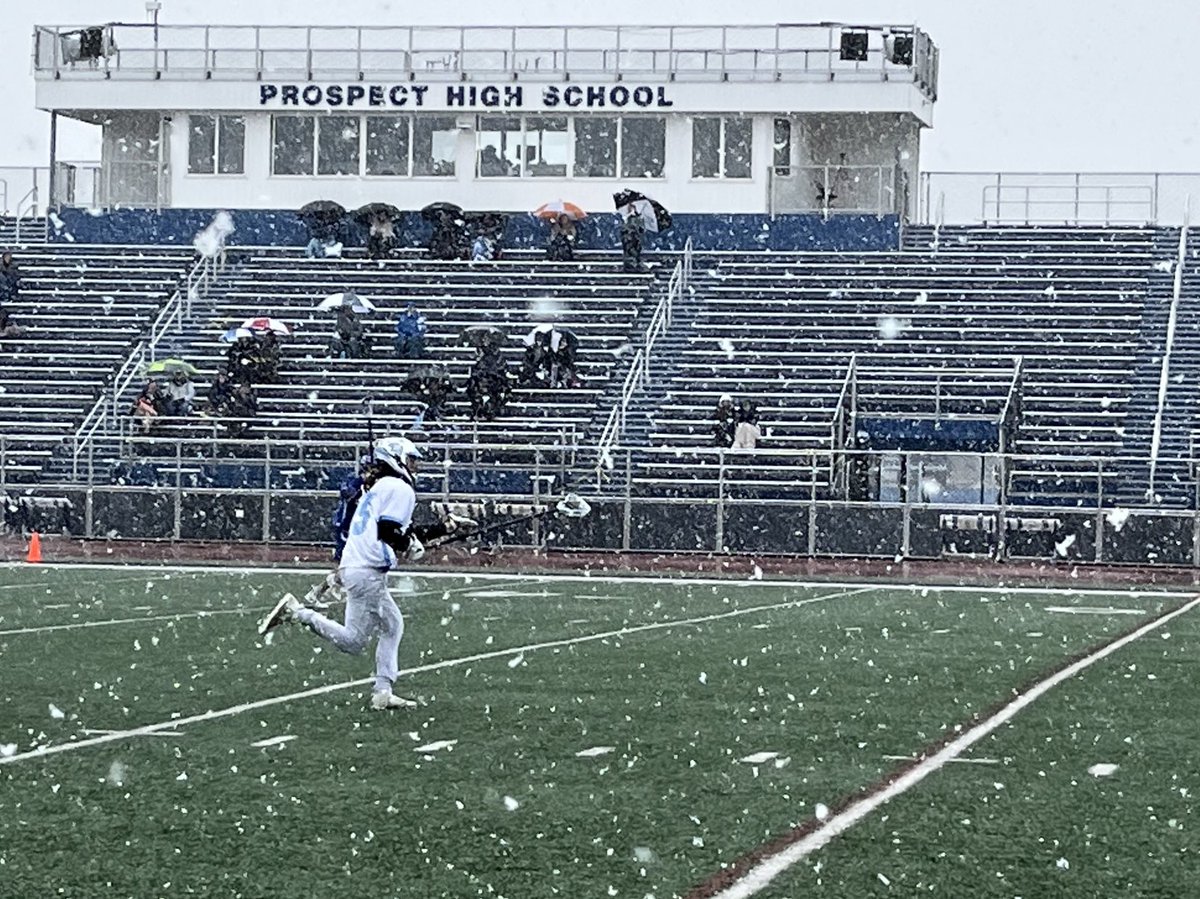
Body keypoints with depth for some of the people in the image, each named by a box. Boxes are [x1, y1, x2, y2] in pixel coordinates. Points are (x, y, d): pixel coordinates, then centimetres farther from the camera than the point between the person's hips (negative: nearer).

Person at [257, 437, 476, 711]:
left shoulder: (379, 486, 22)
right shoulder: (401, 489, -6)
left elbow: (406, 531, 26)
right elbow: (388, 531, -17)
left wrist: (450, 525, 27)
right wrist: (411, 548, 0)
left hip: (351, 566, 10)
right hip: (368, 572, -10)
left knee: (392, 626, 15)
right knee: (352, 642, -7)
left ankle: (383, 693, 12)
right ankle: (297, 611, -10)